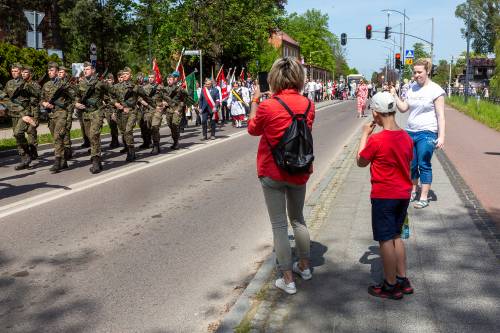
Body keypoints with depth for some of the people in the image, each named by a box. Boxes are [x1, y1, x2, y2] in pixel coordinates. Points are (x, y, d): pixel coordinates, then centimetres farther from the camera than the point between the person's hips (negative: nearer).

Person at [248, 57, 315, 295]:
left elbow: (253, 129, 1)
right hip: (299, 171, 4)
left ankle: (287, 279, 10)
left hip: (272, 173, -4)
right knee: (297, 218, 23)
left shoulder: (267, 106, -17)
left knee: (279, 225, 4)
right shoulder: (308, 105, -5)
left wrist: (255, 101, 12)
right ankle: (304, 266, 35)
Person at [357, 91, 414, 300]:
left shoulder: (376, 140, -19)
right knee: (396, 236, 19)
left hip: (383, 196, -7)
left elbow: (361, 162, -5)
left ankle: (391, 286, 13)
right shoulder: (406, 137, 2)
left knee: (386, 240, 4)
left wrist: (365, 135, 0)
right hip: (403, 194, 7)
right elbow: (408, 162, 12)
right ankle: (403, 280, 25)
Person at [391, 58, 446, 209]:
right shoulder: (412, 88, 10)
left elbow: (440, 115, -9)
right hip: (410, 132, 6)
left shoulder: (435, 90, -7)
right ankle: (412, 192, 28)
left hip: (426, 133, -6)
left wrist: (441, 136, -15)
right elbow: (403, 108, 10)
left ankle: (424, 198, 6)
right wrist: (394, 95, -3)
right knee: (412, 165, 12)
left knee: (424, 165, -2)